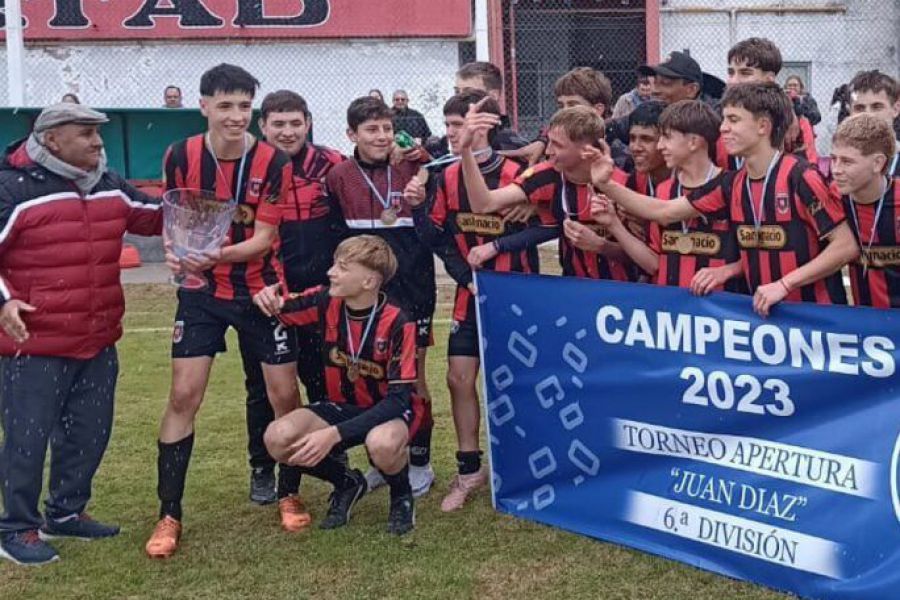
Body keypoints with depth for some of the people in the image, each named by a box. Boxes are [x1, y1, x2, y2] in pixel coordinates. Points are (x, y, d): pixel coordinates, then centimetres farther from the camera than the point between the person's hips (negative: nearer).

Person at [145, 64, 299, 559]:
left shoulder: (273, 162, -13)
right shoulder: (180, 156, -8)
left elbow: (264, 238, -15)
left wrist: (219, 255, -32)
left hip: (261, 290, -1)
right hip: (201, 292, 1)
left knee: (285, 394, 2)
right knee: (183, 396, -5)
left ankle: (290, 495, 23)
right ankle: (169, 514, 5)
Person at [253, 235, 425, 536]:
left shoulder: (397, 323, -25)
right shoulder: (326, 301, -12)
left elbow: (398, 398, -27)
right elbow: (278, 308, 5)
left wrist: (334, 434, -36)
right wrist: (268, 300, -23)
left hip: (390, 409, -5)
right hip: (343, 406, 5)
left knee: (382, 444, -41)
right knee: (278, 438, -23)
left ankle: (402, 495, -3)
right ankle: (346, 482, 7)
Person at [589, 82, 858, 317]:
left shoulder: (800, 178, -16)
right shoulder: (732, 184, 3)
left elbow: (846, 246, -17)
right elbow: (664, 212, 8)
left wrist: (784, 284, -21)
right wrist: (606, 185, -1)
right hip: (766, 311, 6)